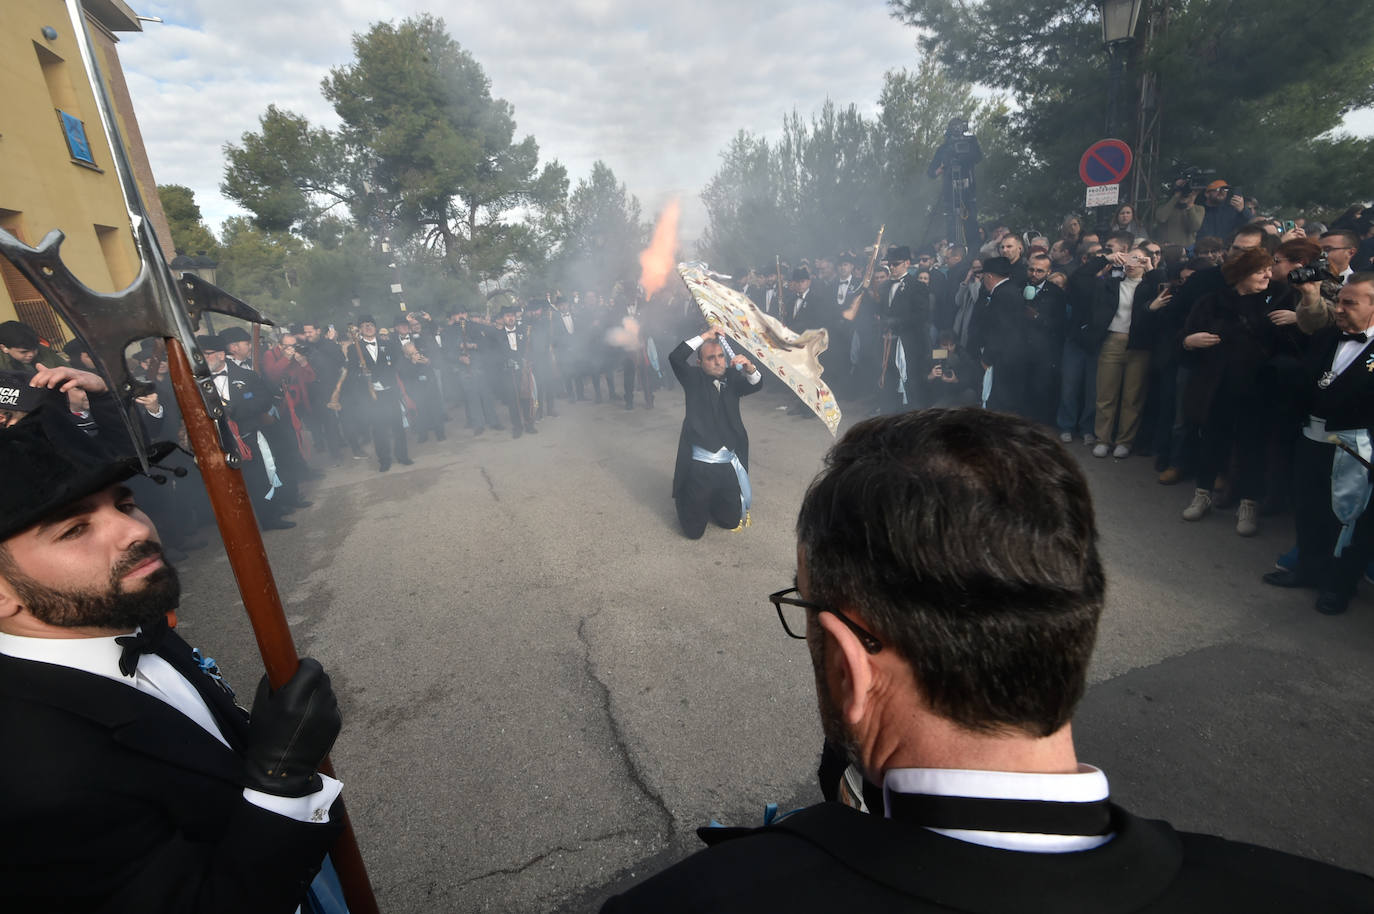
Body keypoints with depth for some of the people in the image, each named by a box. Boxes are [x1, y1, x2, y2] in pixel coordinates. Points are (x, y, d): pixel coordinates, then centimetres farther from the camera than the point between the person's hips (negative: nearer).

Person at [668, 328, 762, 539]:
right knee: (693, 530, 5)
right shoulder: (694, 380, -1)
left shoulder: (732, 381, 8)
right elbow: (675, 358, -14)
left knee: (732, 522, 16)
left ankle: (713, 502, 46)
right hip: (699, 466, -3)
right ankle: (686, 500, 36)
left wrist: (749, 368, -25)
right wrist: (704, 337, -11)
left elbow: (756, 385, -5)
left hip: (729, 466, 4)